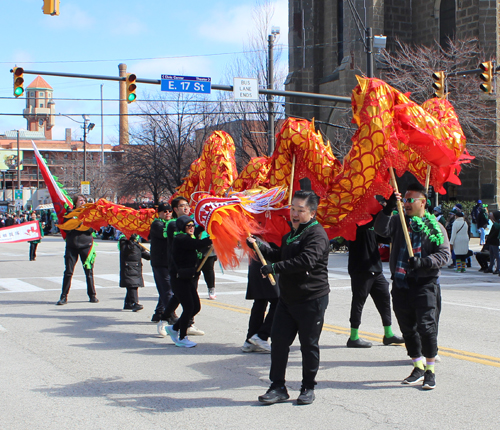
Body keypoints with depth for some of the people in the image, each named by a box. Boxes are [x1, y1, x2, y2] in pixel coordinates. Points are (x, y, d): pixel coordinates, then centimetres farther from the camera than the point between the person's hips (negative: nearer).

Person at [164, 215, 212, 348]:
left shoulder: (189, 239, 18)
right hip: (179, 279, -9)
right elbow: (199, 244, -26)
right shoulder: (180, 239, -15)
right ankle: (182, 338, 5)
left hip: (189, 278, 9)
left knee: (196, 307, 8)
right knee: (189, 307, -9)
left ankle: (174, 328, 25)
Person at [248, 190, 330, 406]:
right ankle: (278, 387, 12)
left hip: (312, 300, -8)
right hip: (287, 297, 8)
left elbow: (306, 260, -29)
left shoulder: (317, 234, -14)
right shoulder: (290, 234, 16)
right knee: (278, 340, 4)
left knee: (309, 344, 3)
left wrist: (275, 268, -29)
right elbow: (281, 256, 28)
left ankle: (308, 388, 18)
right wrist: (260, 246, 13)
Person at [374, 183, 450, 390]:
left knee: (426, 325, -11)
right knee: (407, 327, 11)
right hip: (401, 282, 4)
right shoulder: (399, 221, 10)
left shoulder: (434, 226, 1)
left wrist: (423, 262, -18)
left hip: (425, 283, -4)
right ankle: (418, 367, 26)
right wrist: (388, 208, -18)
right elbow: (381, 229, -7)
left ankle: (430, 369, 4)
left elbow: (444, 254, -3)